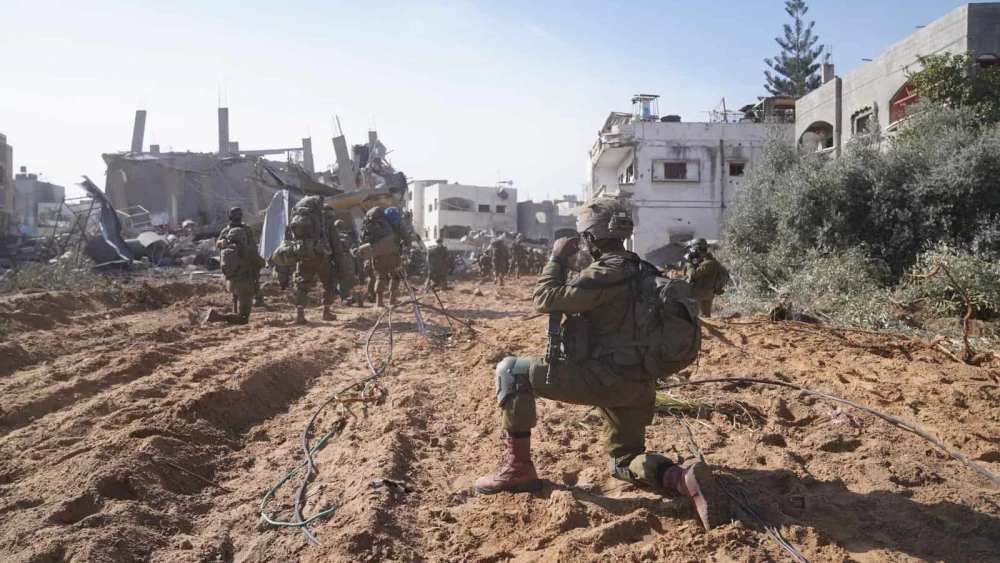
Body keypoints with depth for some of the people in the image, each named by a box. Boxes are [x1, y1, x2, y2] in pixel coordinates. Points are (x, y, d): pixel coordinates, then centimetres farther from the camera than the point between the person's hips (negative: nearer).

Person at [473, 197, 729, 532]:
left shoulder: (605, 273, -16)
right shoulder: (639, 270, 14)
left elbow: (545, 300, -15)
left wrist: (557, 258, -3)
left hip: (607, 377, -9)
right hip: (636, 382, 10)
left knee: (511, 371, -5)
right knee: (623, 462, 24)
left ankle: (518, 467, 1)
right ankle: (684, 479, -5)